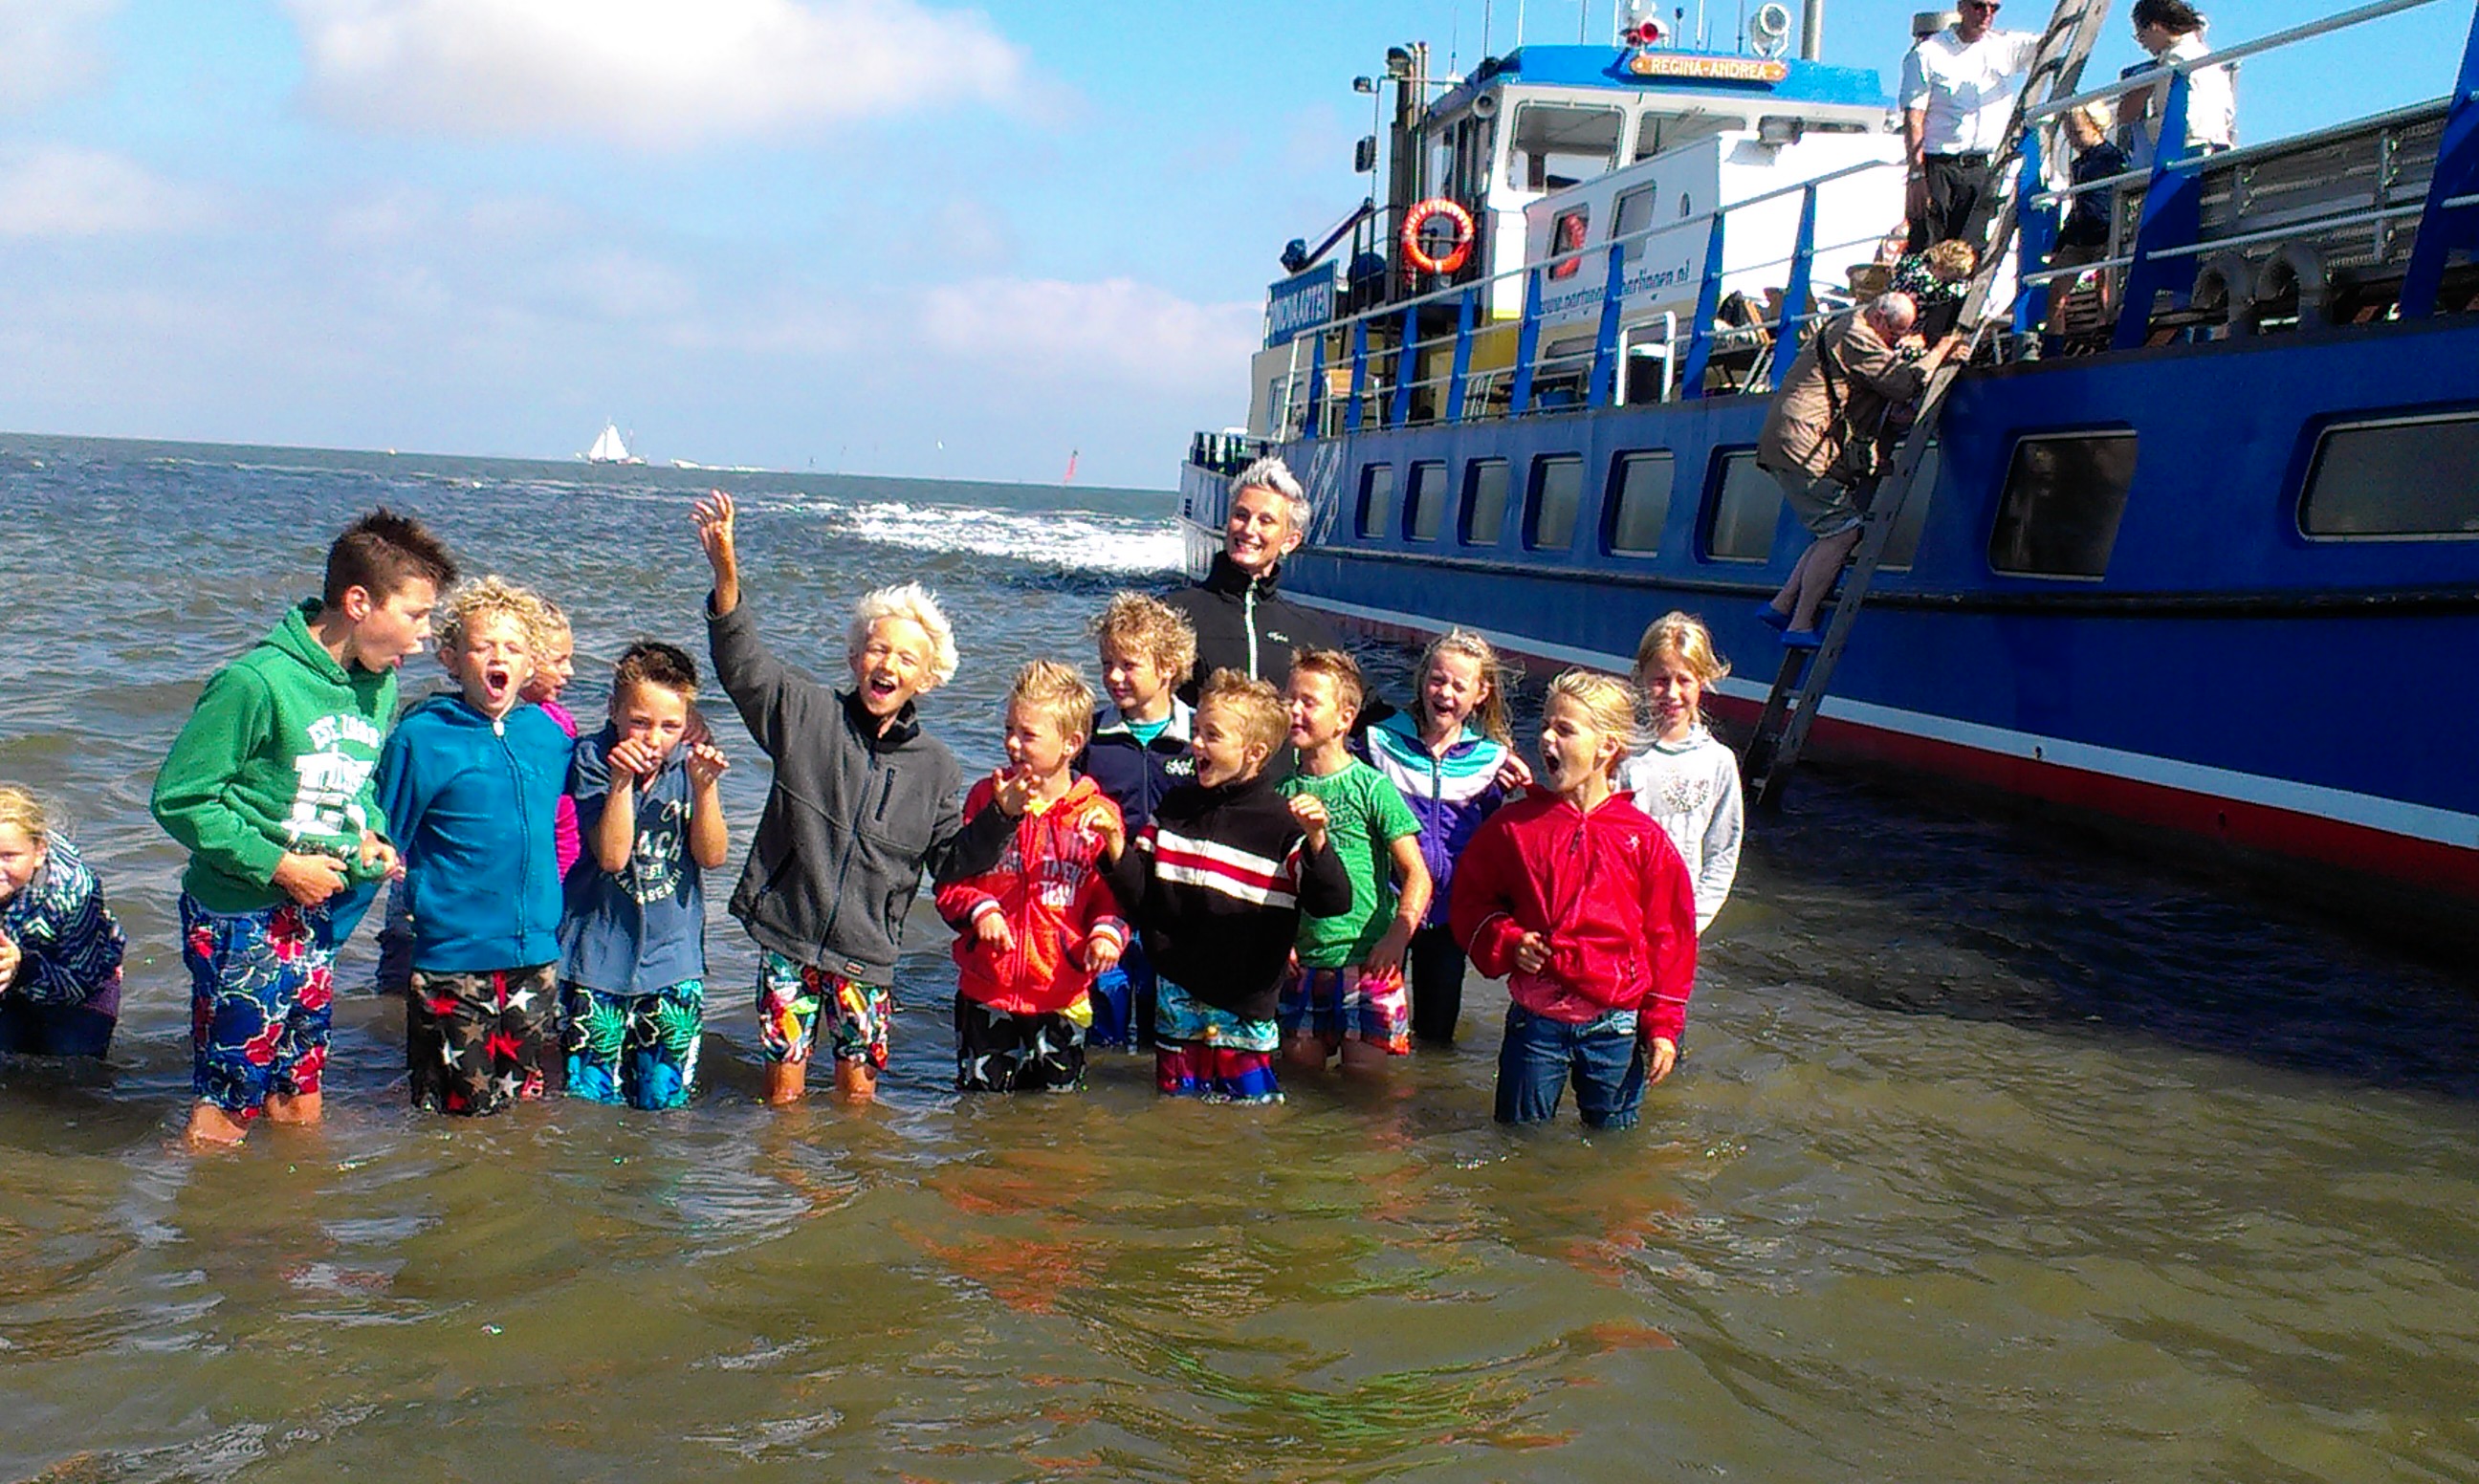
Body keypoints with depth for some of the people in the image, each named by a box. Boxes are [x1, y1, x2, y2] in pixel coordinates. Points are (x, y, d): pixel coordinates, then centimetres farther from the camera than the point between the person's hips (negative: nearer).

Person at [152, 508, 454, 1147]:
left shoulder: (380, 687, 3)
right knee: (228, 1103, 3)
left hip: (315, 918, 7)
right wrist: (278, 865, -18)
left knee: (300, 1094, 18)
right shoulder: (256, 682, -19)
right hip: (241, 920, -7)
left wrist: (370, 835, -2)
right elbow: (180, 799, -16)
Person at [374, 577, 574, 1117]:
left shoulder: (547, 732, 4)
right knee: (465, 1111, 4)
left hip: (535, 954, 4)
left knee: (532, 1102, 15)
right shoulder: (421, 737, -7)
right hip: (451, 957, -4)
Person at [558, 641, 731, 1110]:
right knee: (593, 1099, 4)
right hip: (597, 962, -2)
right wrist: (621, 780, -24)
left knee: (665, 1100, 7)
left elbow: (713, 856, -7)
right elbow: (613, 856, -16)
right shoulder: (591, 760, -7)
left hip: (673, 961, 2)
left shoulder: (690, 762, 0)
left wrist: (705, 788, -19)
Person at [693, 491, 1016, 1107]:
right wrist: (726, 574, -23)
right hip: (788, 939, -1)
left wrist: (1001, 815, -12)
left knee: (858, 1093, 8)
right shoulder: (806, 714, -1)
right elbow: (742, 663, -9)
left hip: (868, 952, 1)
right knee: (783, 1092, 5)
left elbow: (954, 858, 5)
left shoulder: (934, 766, 3)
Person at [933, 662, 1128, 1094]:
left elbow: (1114, 893, 1)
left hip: (1061, 996, -1)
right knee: (981, 1096, 11)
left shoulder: (1098, 815, -4)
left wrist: (1106, 932, -20)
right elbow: (951, 879, 4)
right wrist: (979, 910, -15)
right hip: (985, 990, 1)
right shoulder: (987, 797, 2)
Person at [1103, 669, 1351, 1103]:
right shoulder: (1175, 807, 6)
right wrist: (1116, 848, -12)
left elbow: (1333, 903, -16)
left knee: (1252, 1103, 5)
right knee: (1177, 1101, 16)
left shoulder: (1282, 822, -9)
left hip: (1244, 999, -4)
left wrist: (1316, 841, -31)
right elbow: (1138, 892, 6)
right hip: (1176, 996, 4)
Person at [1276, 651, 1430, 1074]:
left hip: (1367, 964, -4)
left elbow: (1416, 874, -9)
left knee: (1364, 1078, 0)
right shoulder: (1282, 790, 6)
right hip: (1300, 964, 4)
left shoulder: (1371, 787, -6)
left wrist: (1398, 936, -22)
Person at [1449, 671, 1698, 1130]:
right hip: (1534, 1021, 1)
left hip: (1615, 1025, -1)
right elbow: (1470, 901, 8)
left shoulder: (1644, 837, -4)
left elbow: (1670, 935, 1)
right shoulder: (1513, 826, -1)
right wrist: (1507, 942, -11)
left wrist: (1663, 1025, 1)